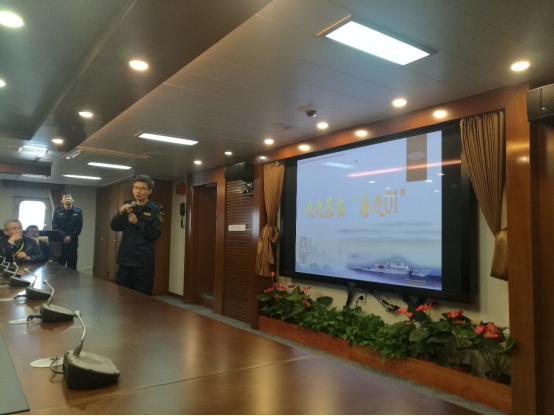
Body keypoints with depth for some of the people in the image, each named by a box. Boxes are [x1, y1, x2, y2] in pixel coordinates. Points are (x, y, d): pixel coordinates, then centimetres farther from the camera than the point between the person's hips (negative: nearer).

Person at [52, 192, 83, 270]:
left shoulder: (78, 212, 7)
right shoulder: (57, 212, 7)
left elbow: (79, 227, 1)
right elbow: (55, 227, -2)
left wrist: (70, 237, -12)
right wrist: (64, 237, -14)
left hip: (72, 243, 0)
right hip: (59, 242, 0)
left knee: (72, 266, 3)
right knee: (59, 264, 0)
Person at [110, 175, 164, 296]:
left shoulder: (155, 209, -3)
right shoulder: (127, 206, 12)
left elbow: (155, 234, -12)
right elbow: (114, 227, 5)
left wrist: (137, 222, -18)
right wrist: (121, 212, -11)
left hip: (144, 262, -4)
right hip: (125, 259, 5)